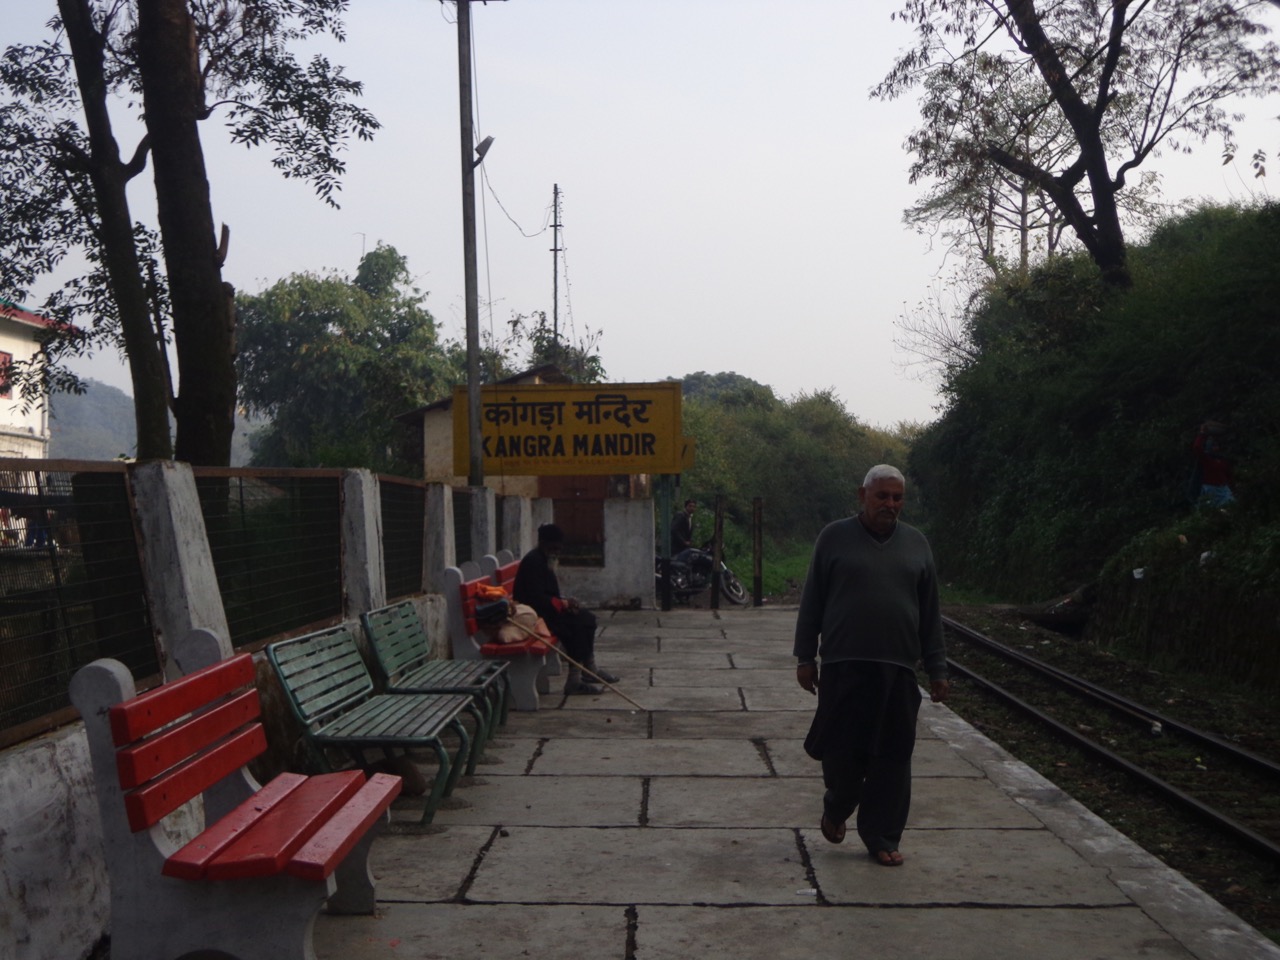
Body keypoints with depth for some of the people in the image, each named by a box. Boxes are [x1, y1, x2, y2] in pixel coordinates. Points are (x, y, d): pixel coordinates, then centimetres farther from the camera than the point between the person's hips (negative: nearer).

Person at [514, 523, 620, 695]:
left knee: (587, 618, 4)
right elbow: (536, 598, -25)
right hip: (534, 614, -10)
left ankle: (590, 669, 9)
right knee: (577, 625, -21)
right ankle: (574, 680, -19)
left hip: (545, 609, 10)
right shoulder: (533, 561, -19)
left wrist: (564, 601, -2)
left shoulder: (543, 559, 13)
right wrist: (563, 603, -18)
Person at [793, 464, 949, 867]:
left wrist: (937, 669, 10)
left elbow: (930, 612, 13)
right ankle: (836, 808, 31)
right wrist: (805, 657, 1)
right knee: (841, 748, 2)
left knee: (893, 757, 5)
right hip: (843, 664, -2)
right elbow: (811, 602, 4)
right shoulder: (835, 538, 1)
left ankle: (882, 838, 18)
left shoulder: (916, 543, 10)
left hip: (899, 667, 3)